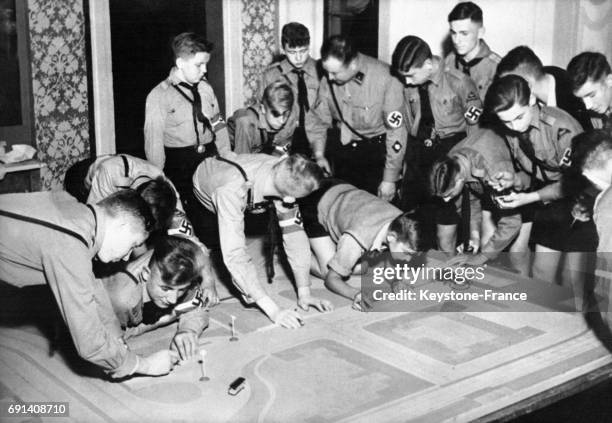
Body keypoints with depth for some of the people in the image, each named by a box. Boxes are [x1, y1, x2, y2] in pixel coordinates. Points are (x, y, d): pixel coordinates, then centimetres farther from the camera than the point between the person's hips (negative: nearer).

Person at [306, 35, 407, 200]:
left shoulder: (385, 78, -22)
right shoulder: (327, 80, -8)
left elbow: (396, 131, -17)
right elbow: (319, 120, 6)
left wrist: (390, 179, -15)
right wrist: (319, 155, -7)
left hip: (377, 149, -4)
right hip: (343, 148, 4)